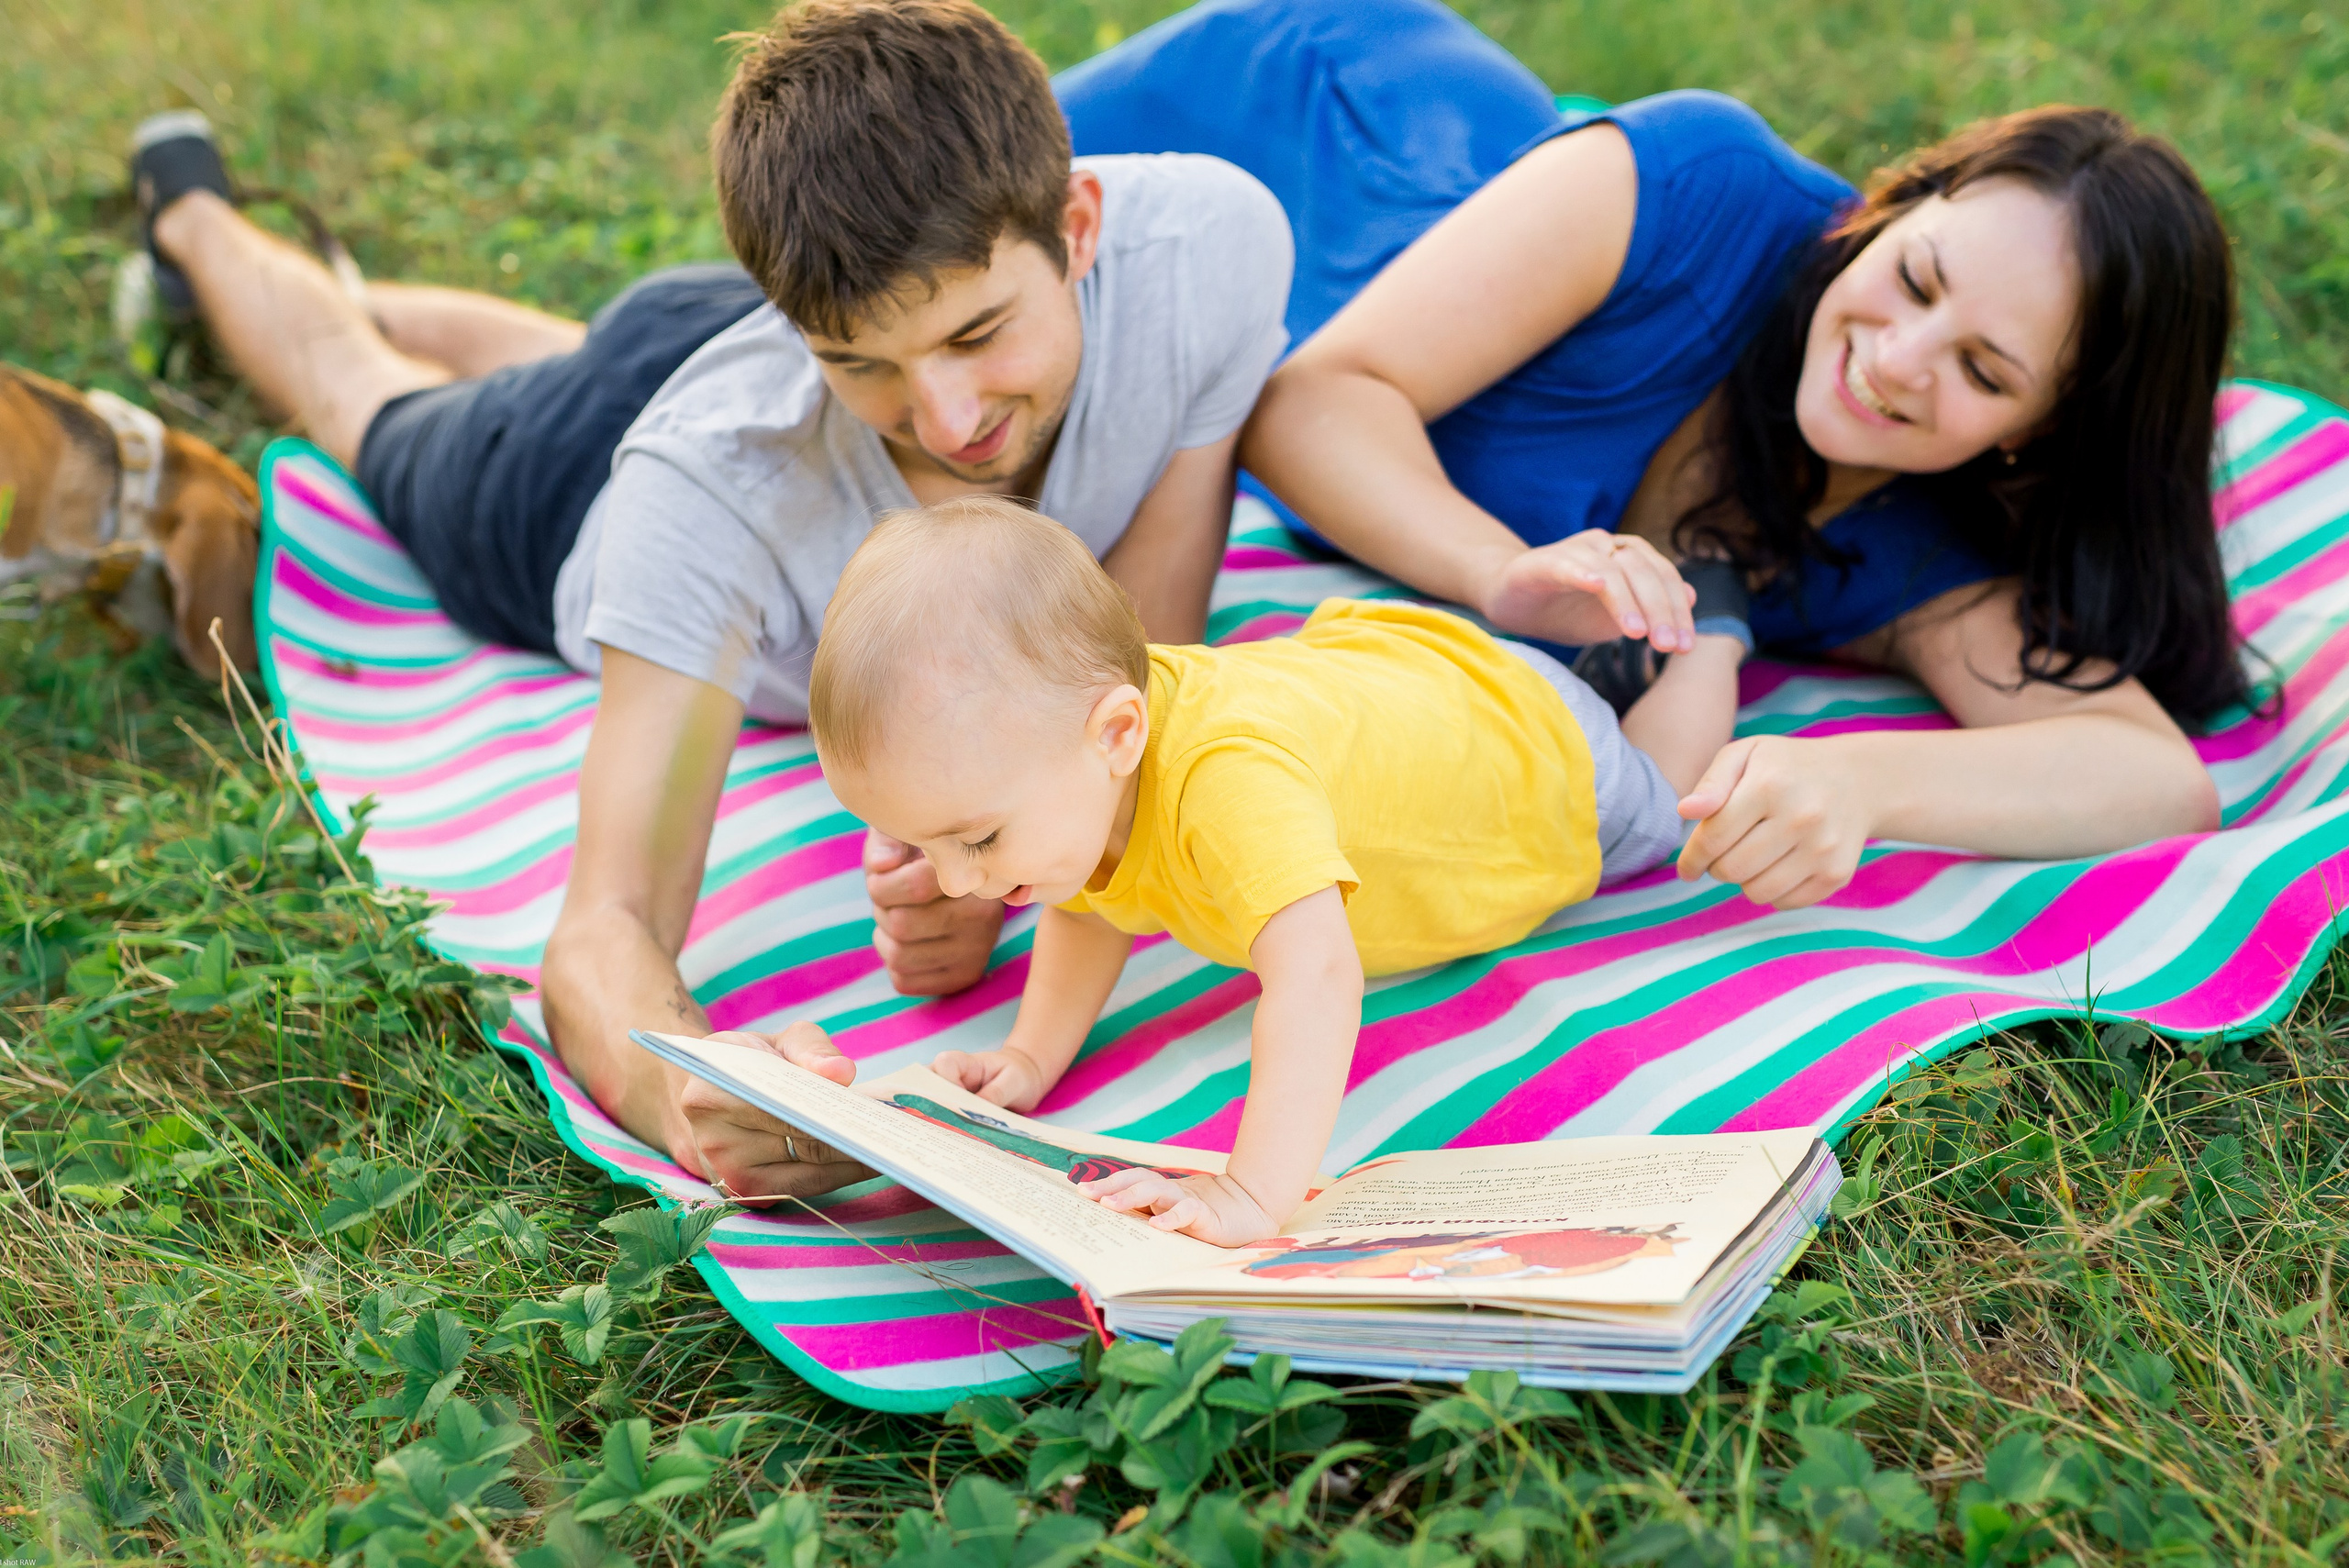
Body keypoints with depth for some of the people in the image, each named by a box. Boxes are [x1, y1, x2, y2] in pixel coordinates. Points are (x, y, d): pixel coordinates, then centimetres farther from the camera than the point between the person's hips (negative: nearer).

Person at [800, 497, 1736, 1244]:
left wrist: (1253, 1197, -71)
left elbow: (1317, 979, -61)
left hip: (1539, 749, -5)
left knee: (1657, 794, 28)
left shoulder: (1228, 779, -52)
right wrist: (1031, 1059, -21)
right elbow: (1087, 907, -8)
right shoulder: (1054, 734, -27)